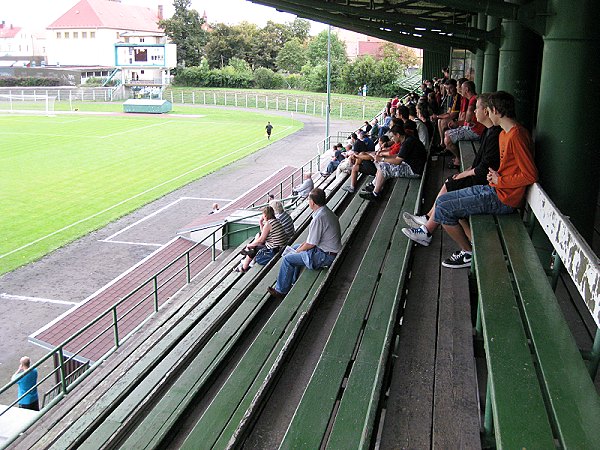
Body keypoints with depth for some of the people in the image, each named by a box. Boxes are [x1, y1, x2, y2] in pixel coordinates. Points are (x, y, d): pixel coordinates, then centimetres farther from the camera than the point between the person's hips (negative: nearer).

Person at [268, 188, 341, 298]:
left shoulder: (318, 219, -27)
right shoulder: (328, 212, 5)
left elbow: (311, 244, -20)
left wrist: (299, 250, -2)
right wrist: (303, 244, 10)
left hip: (325, 256, -10)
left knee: (287, 259, -5)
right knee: (295, 248, 25)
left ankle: (281, 291, 9)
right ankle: (293, 283, 32)